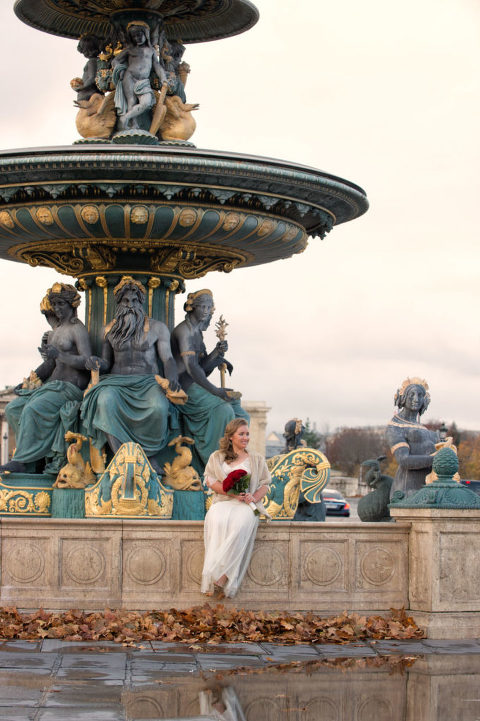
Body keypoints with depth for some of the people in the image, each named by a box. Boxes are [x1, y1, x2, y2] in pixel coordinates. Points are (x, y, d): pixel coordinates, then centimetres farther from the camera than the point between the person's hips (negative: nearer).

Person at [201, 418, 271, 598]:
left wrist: (254, 497, -8)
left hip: (246, 504, 0)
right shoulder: (217, 457, 17)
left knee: (241, 523, -37)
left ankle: (219, 575, -39)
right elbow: (210, 481, 5)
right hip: (222, 502, 0)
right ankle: (221, 577, -41)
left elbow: (265, 484, 15)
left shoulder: (257, 459, 19)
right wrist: (232, 492, -10)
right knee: (218, 521, -38)